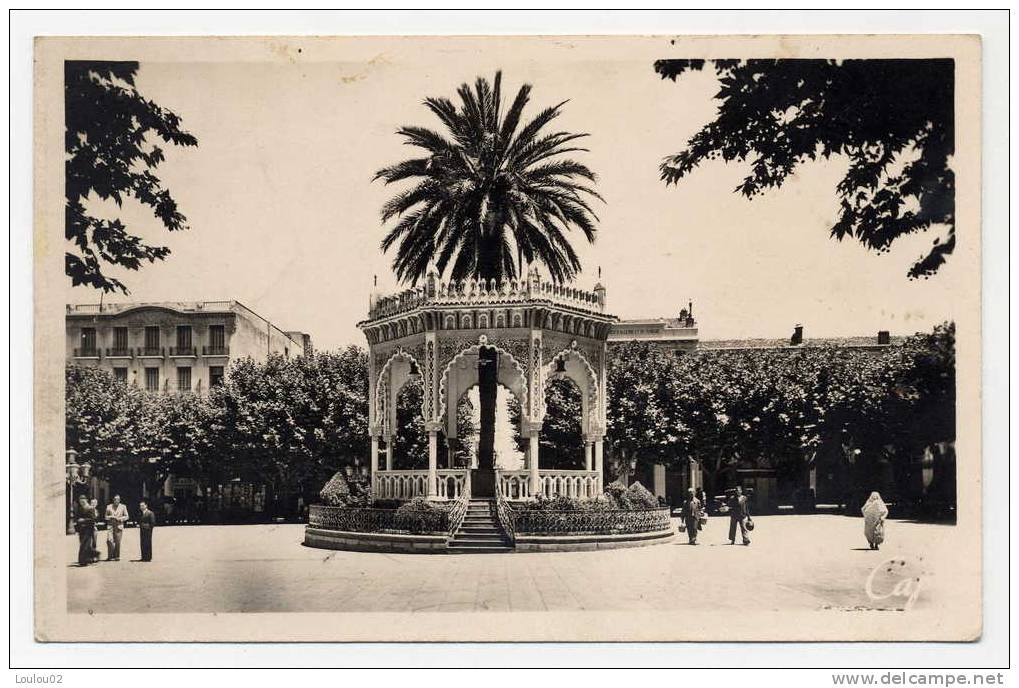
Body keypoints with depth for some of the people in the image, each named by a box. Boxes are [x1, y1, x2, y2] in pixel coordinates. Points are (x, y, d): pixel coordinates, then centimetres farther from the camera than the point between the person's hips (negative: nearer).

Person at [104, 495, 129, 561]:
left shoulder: (123, 507, 8)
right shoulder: (109, 506, 11)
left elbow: (126, 516, 9)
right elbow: (106, 516, 13)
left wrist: (120, 519, -9)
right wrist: (111, 517, -8)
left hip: (119, 526, -1)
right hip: (110, 526, 1)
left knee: (117, 542, -2)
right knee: (109, 540, -12)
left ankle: (116, 556, 7)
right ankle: (110, 556, -4)